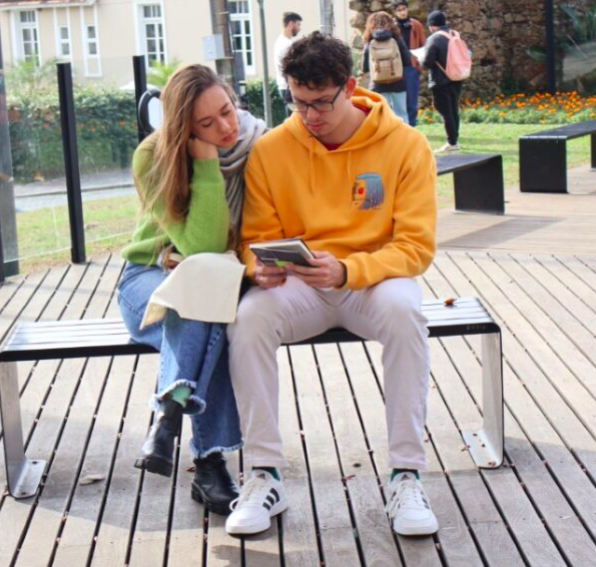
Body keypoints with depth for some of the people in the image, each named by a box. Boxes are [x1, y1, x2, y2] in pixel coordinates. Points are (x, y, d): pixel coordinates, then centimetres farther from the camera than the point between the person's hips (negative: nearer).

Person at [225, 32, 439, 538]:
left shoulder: (406, 144, -7)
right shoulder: (271, 149, -2)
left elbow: (416, 247, -11)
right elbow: (257, 236, 4)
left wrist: (347, 270, -28)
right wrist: (262, 267, -22)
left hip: (374, 280, -1)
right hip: (299, 287, 2)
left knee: (404, 310, -36)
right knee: (248, 320, -30)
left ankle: (406, 476, -25)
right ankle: (264, 477, -18)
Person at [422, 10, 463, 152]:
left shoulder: (434, 39, -16)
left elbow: (427, 63, -18)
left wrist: (420, 62, 2)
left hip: (441, 82, -7)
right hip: (456, 79, 7)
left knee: (446, 113, -2)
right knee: (454, 111, 15)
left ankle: (452, 143, -1)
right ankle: (455, 140, 21)